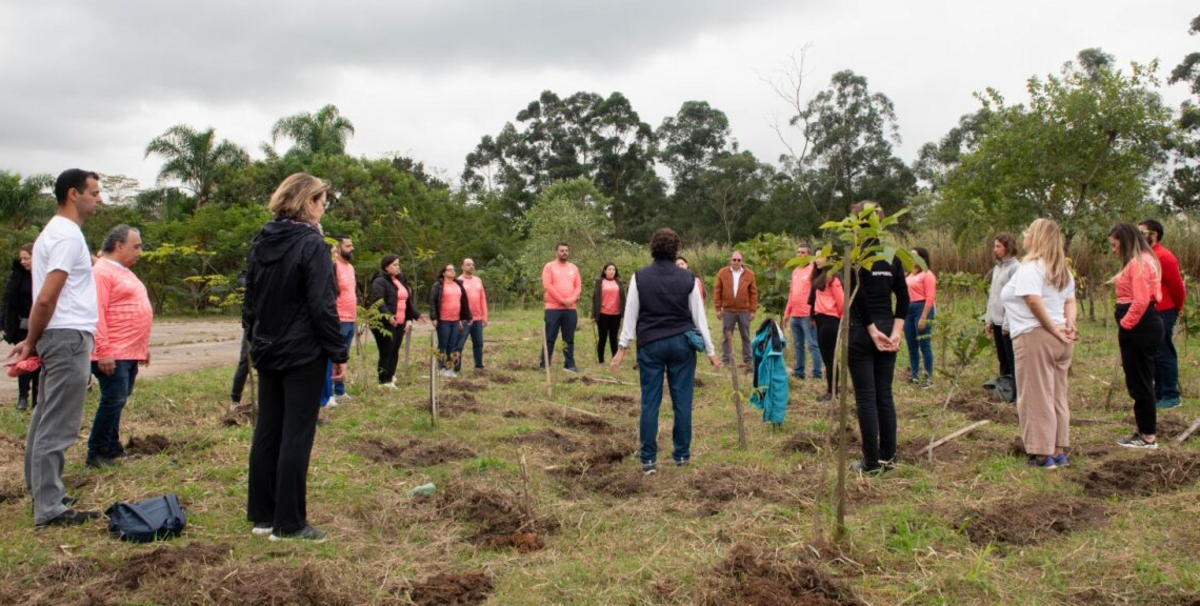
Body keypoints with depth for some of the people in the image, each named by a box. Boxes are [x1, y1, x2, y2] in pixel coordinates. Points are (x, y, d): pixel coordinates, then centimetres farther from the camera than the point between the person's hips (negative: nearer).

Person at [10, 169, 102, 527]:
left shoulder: (55, 232, 17)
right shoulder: (68, 235, -14)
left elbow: (44, 298, 16)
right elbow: (46, 298, -19)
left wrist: (32, 341, 12)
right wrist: (31, 342, -8)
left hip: (59, 337, 10)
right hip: (69, 337, -10)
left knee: (47, 419, 17)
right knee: (58, 426, -7)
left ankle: (41, 492, 29)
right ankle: (49, 509, -2)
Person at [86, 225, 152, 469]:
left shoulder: (125, 271, 19)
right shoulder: (102, 271, -12)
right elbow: (97, 313, -19)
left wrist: (143, 346, 22)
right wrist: (103, 351, -23)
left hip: (130, 353, 9)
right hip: (112, 354, -9)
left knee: (118, 400, 14)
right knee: (113, 401, -7)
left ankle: (112, 448, 23)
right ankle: (96, 453, 3)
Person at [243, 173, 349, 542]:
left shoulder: (260, 243, 8)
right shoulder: (311, 244, -14)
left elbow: (250, 301, 14)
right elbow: (322, 306, -17)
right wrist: (338, 353, -11)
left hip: (267, 353, 7)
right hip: (304, 354, -7)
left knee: (266, 432, 13)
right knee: (297, 436, -1)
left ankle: (262, 515, 22)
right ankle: (289, 523, 4)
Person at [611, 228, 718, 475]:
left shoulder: (640, 277, -3)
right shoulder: (687, 278, -1)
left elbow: (631, 315, -1)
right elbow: (699, 316, 3)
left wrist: (622, 348, 6)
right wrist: (710, 350, 9)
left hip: (650, 344, 0)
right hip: (681, 343, 1)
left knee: (650, 402, 4)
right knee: (682, 400, 9)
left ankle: (648, 459, 7)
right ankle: (682, 454, 17)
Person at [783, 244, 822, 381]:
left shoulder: (813, 270, -7)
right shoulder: (795, 271, 18)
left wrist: (814, 314, -19)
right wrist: (787, 313, 18)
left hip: (808, 315, -8)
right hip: (795, 315, 8)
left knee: (812, 345, -5)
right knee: (798, 345, 13)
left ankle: (817, 374, -3)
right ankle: (799, 372, 20)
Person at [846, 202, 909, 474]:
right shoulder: (891, 254, 8)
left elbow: (858, 295, -18)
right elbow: (903, 298, 4)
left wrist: (872, 330, -12)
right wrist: (896, 332, -1)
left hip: (861, 331, -6)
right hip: (887, 330, 6)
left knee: (866, 398, 0)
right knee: (884, 395, 12)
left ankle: (871, 463, 5)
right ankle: (887, 457, 18)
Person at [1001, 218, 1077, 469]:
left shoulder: (1030, 267, -12)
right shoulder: (1062, 270, 17)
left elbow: (1034, 300, -24)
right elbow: (1070, 301, 12)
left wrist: (1053, 328, -16)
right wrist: (1069, 324, -1)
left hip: (1035, 337, -9)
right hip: (1060, 342, 9)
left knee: (1036, 397, -2)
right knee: (1058, 397, 15)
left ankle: (1043, 455, 1)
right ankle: (1059, 451, 22)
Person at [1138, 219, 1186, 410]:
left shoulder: (1164, 257, -14)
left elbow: (1177, 286, -11)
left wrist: (1178, 308, 2)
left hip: (1163, 313, -8)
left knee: (1164, 354, -4)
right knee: (1155, 355, 13)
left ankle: (1170, 396, 3)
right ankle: (1159, 393, 21)